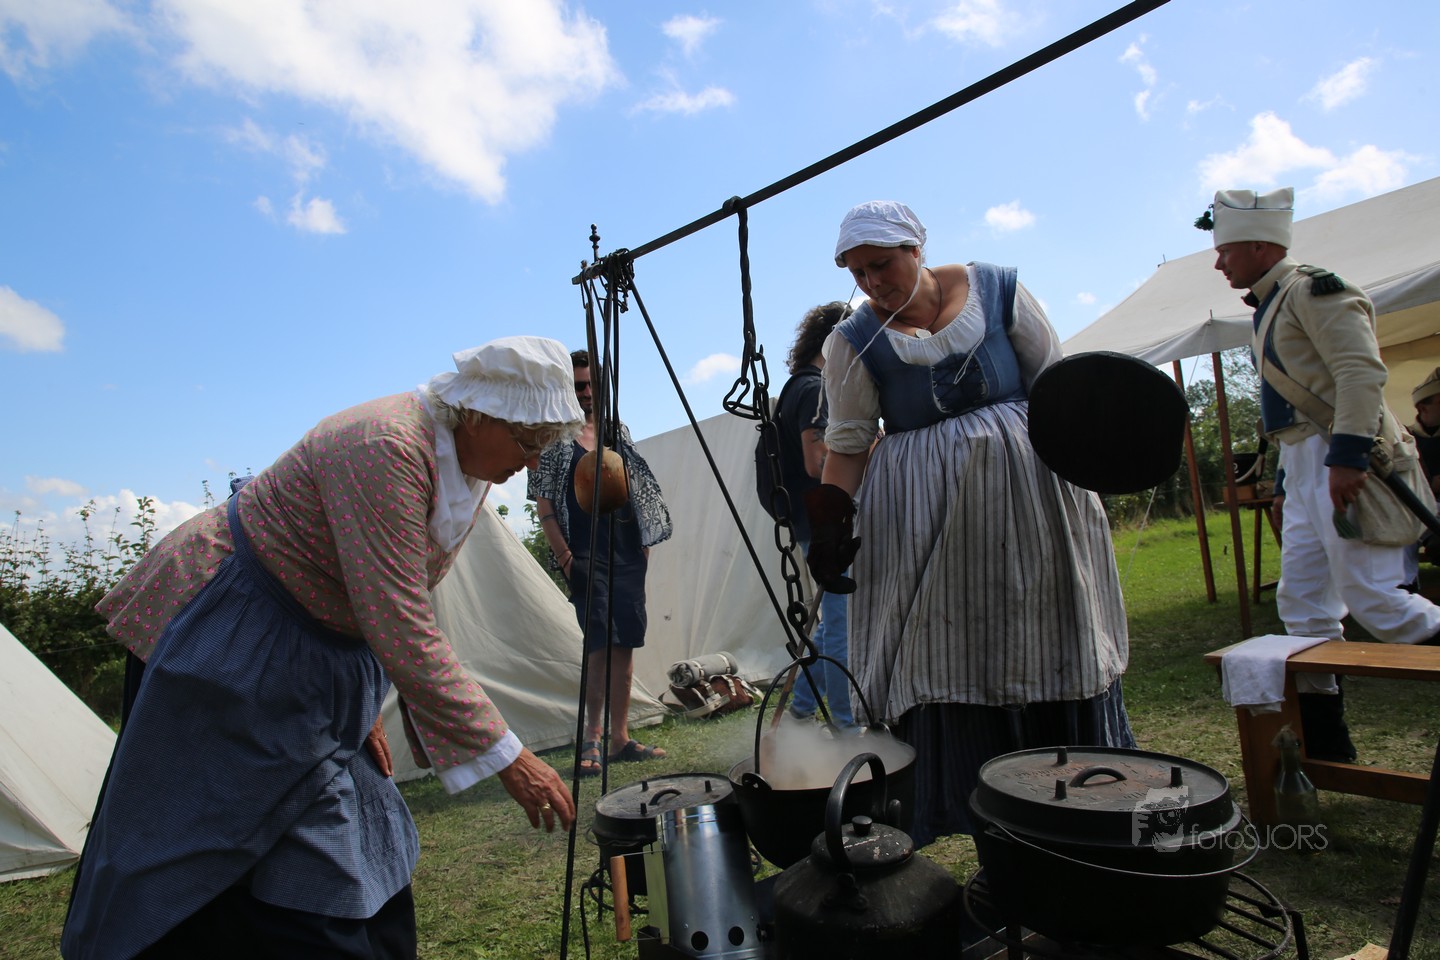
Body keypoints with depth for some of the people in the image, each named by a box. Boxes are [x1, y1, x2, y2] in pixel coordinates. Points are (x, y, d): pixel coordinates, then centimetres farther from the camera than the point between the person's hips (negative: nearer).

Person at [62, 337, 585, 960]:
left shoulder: (469, 474, -1)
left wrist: (364, 710, 6)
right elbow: (403, 636, -35)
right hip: (227, 644, -8)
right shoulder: (385, 446, -31)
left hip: (323, 662, 9)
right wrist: (507, 757, -31)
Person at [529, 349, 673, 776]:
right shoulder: (553, 439, 0)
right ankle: (592, 738, -4)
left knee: (624, 644, 6)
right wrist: (565, 558, -13)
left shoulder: (617, 431, 16)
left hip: (627, 555, 5)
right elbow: (545, 508, -5)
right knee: (601, 642, -14)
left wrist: (645, 542, 11)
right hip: (586, 559, -5)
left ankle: (621, 739, 14)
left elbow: (640, 491, 19)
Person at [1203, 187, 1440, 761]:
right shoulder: (1271, 308, 21)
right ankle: (1322, 739, 13)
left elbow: (1362, 371, -19)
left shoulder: (1313, 289, -7)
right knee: (1302, 604, 7)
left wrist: (1347, 457, -27)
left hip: (1344, 462, -10)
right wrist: (1285, 480, 20)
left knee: (1373, 598, -9)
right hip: (1306, 466, 10)